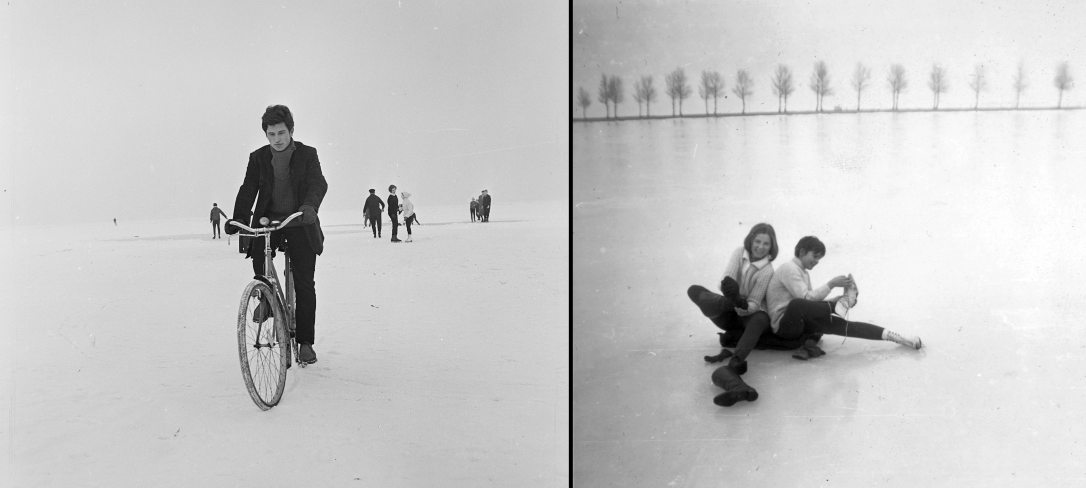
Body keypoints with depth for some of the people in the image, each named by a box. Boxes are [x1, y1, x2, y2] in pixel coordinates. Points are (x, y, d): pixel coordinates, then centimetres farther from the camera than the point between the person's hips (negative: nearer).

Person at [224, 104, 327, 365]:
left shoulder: (307, 154, -1)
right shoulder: (258, 157, 5)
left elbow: (318, 183, -16)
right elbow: (248, 189, -4)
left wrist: (309, 206, -37)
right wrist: (238, 219, -21)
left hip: (299, 222, -2)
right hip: (267, 221, 2)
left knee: (304, 282, -6)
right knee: (259, 259, -21)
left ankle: (305, 341, 2)